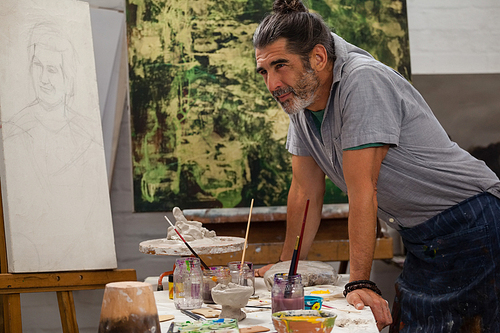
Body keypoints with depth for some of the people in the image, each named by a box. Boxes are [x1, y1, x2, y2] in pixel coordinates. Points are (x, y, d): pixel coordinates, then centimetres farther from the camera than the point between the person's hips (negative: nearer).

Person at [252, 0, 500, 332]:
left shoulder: (362, 81, -22)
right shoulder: (300, 97, 3)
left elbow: (362, 191, -25)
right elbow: (306, 192, 10)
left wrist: (359, 282, -24)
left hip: (471, 226, -8)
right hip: (423, 240, 8)